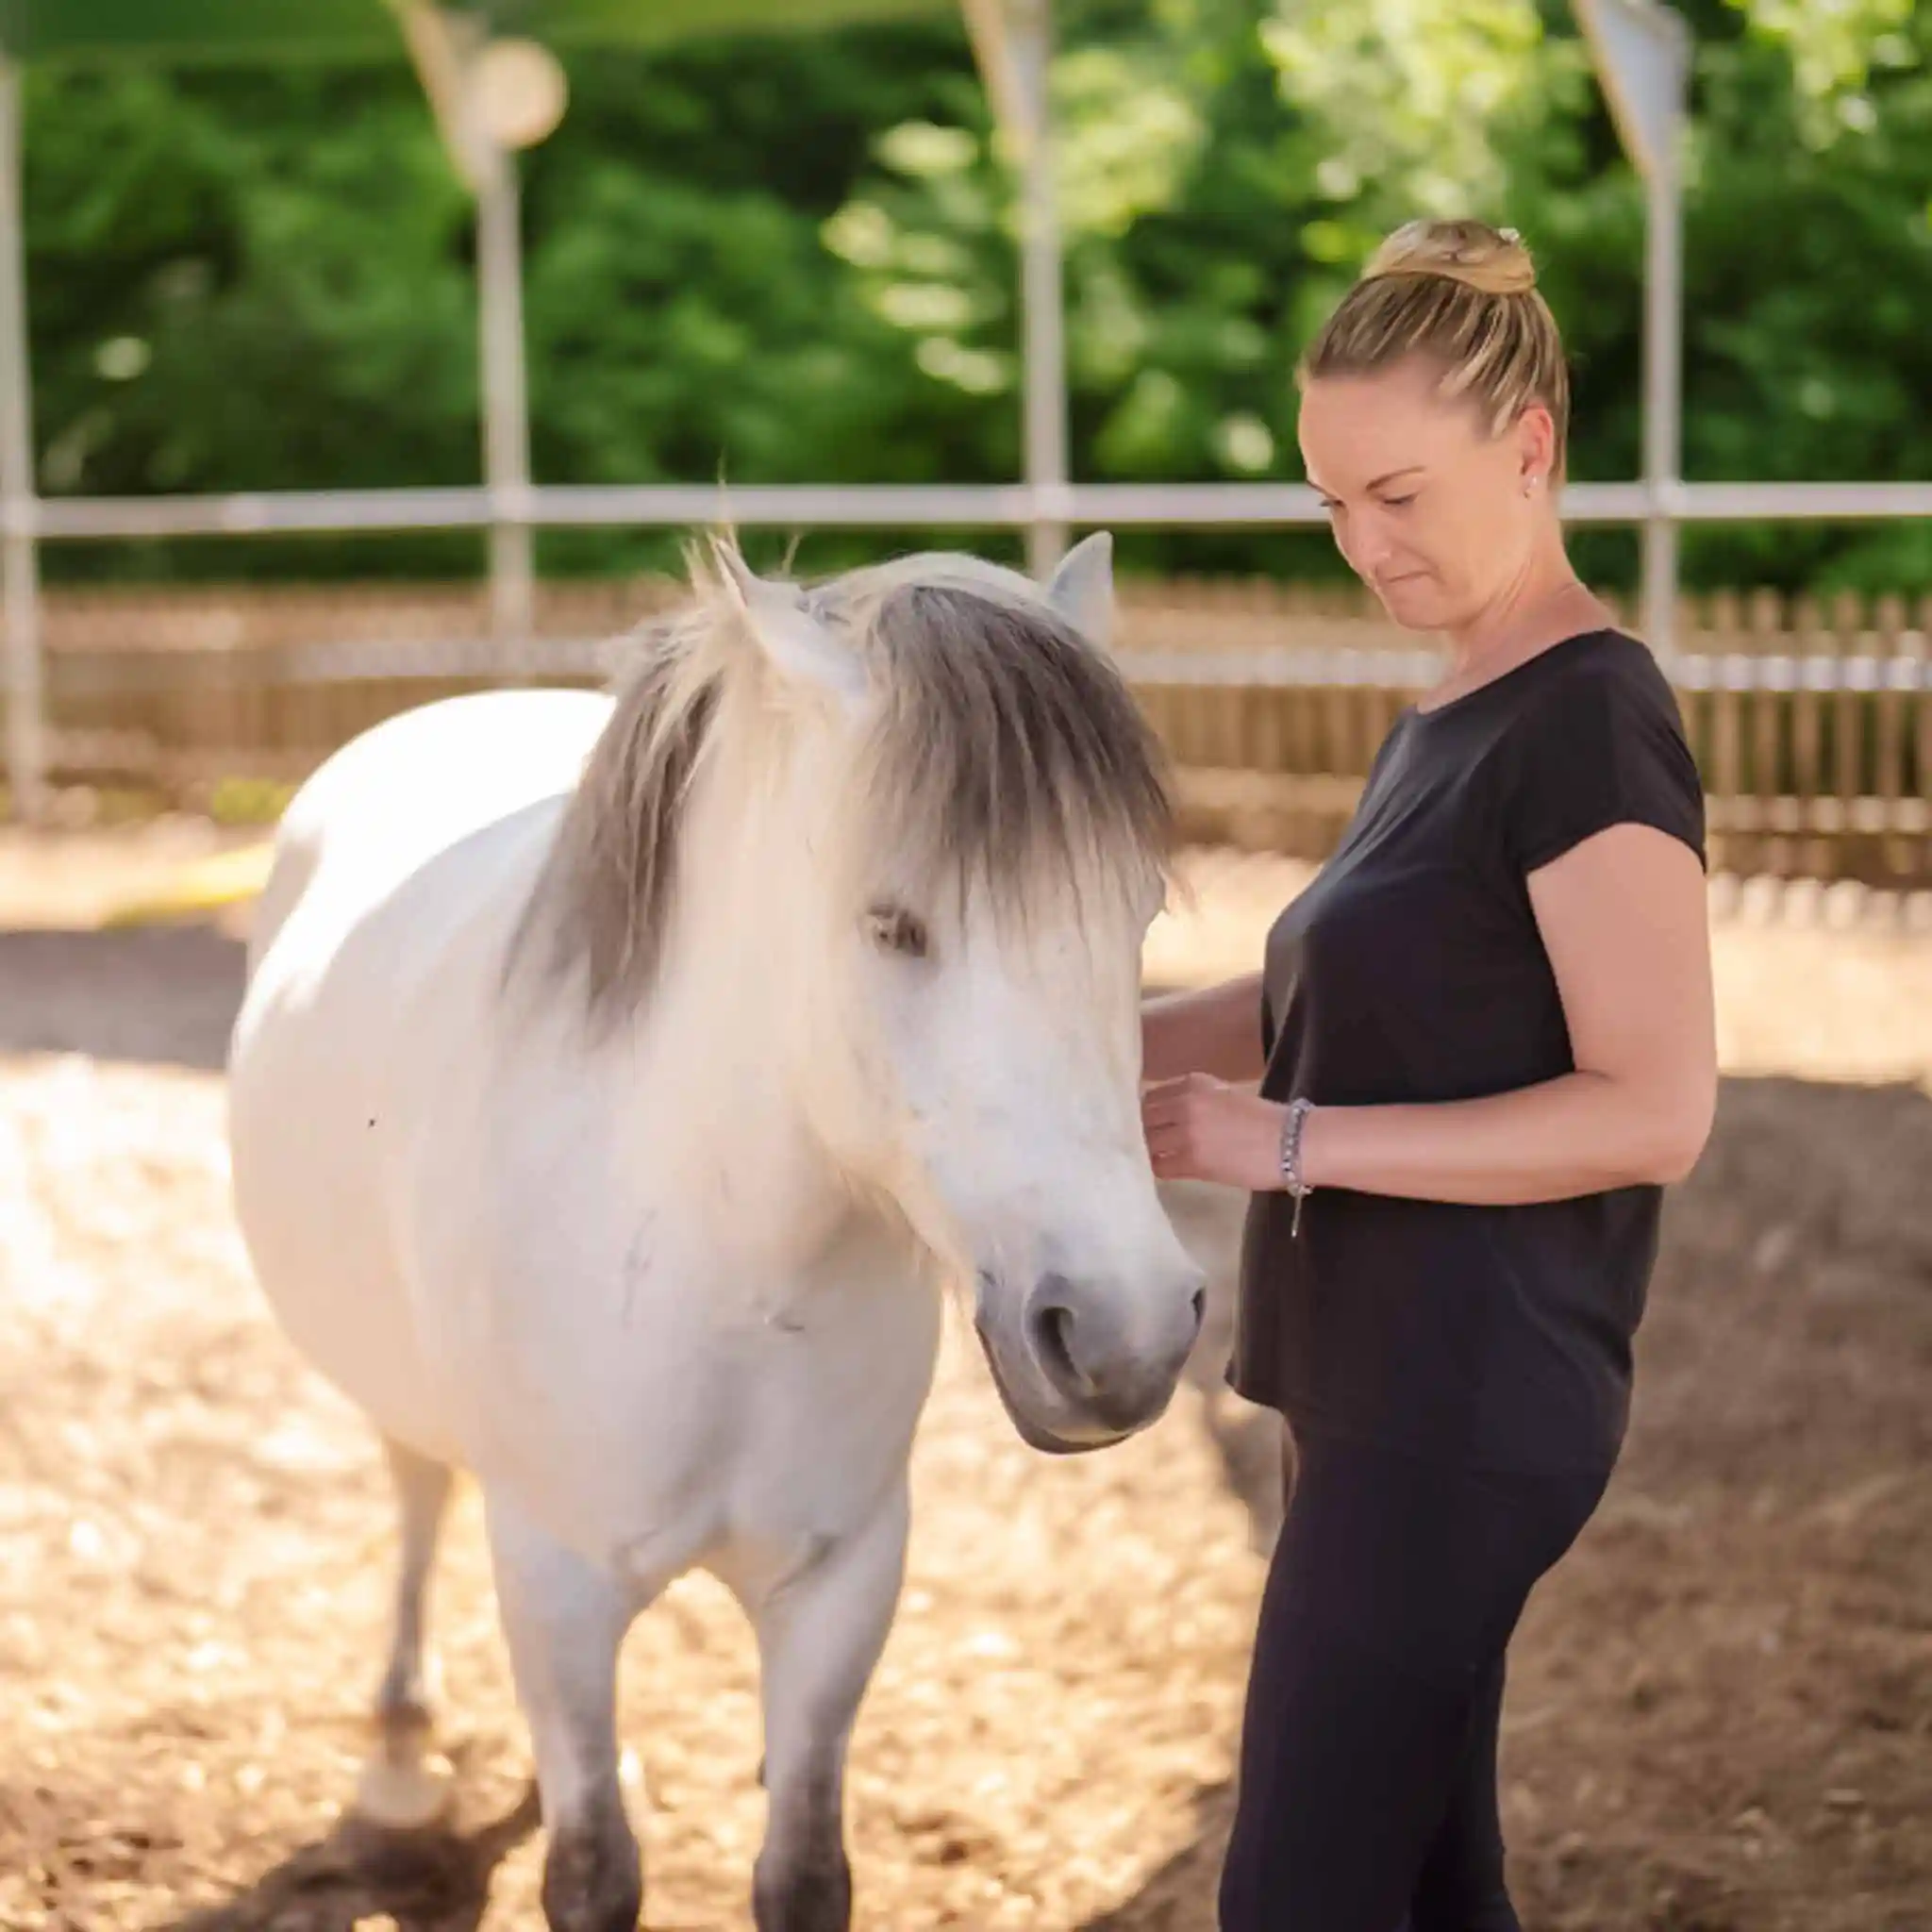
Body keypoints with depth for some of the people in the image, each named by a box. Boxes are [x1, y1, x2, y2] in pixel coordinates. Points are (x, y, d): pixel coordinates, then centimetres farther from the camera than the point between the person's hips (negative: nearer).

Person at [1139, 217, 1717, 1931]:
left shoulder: (1593, 724, -16)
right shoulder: (1448, 719, 13)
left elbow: (1655, 1109, -21)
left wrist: (1289, 1142, -25)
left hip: (1466, 1405, -9)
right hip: (1388, 1385, 9)